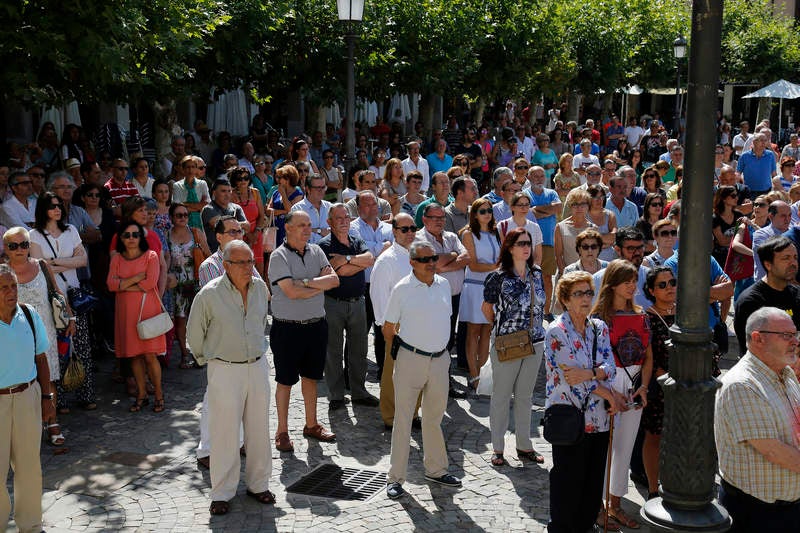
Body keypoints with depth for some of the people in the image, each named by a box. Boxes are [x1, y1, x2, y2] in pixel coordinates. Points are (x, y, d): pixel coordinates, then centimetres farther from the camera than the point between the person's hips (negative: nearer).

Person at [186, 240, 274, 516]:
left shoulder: (260, 287, 3)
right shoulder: (209, 294, -12)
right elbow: (194, 333, 1)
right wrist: (206, 359, 8)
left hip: (258, 366, 5)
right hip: (224, 370, -4)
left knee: (259, 429, 11)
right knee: (225, 432, -1)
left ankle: (258, 484, 26)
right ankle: (221, 493, 12)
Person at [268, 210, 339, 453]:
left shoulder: (316, 251, 7)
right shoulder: (279, 256, -11)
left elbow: (334, 280, -5)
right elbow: (291, 292, -21)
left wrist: (306, 282, -17)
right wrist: (321, 284, -9)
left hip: (316, 325, 6)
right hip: (288, 328, -5)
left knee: (311, 376, 16)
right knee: (285, 380, 4)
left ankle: (311, 425, 29)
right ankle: (282, 432, 15)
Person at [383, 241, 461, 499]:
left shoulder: (444, 284, 6)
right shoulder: (402, 289, -9)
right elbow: (388, 328, -1)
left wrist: (440, 347, 14)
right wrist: (398, 352, 4)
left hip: (440, 359, 5)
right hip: (411, 359, -5)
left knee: (435, 417, 16)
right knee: (403, 418, 1)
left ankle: (436, 469, 31)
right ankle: (395, 477, 10)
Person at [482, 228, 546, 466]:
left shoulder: (536, 273, 5)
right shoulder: (499, 276, -10)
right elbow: (486, 307, 2)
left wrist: (533, 325, 11)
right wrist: (501, 326, 7)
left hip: (535, 342, 5)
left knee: (525, 395, 14)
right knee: (501, 395, 5)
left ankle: (524, 446, 25)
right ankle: (497, 448, 16)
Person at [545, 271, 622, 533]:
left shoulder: (599, 327, 7)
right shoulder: (556, 332, -11)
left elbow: (610, 368, -3)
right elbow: (571, 378, -16)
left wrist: (589, 374, -24)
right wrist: (611, 395, -9)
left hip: (598, 418, 6)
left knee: (594, 479, 12)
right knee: (568, 479, 6)